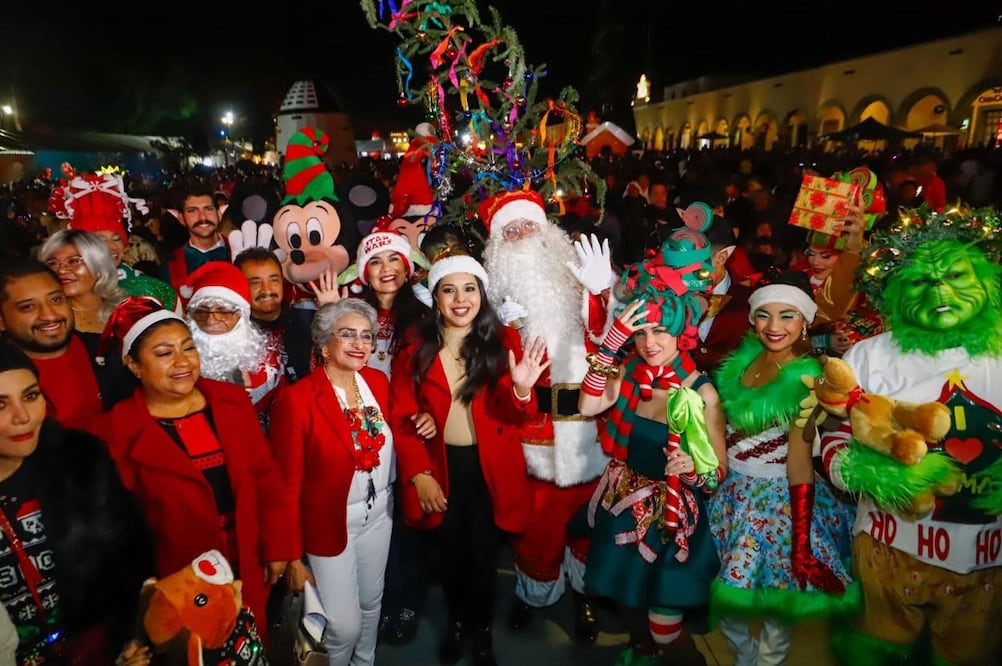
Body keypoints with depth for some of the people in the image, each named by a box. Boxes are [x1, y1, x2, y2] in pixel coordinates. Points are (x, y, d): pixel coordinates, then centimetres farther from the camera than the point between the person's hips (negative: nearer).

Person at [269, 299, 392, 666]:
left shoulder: (378, 381, -6)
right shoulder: (297, 399, -22)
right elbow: (288, 485, -16)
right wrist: (293, 557, -12)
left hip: (378, 513, 5)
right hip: (329, 523, -5)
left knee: (371, 601, 23)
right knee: (344, 625, 4)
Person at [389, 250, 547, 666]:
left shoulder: (503, 341, -7)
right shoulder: (415, 348, -6)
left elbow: (516, 416, -11)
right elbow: (400, 417, -4)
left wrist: (521, 390, -33)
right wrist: (418, 473, -12)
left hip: (490, 468, -1)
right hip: (440, 468, 1)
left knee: (484, 554, 11)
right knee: (450, 553, 19)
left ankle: (483, 630, 40)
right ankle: (456, 621, 47)